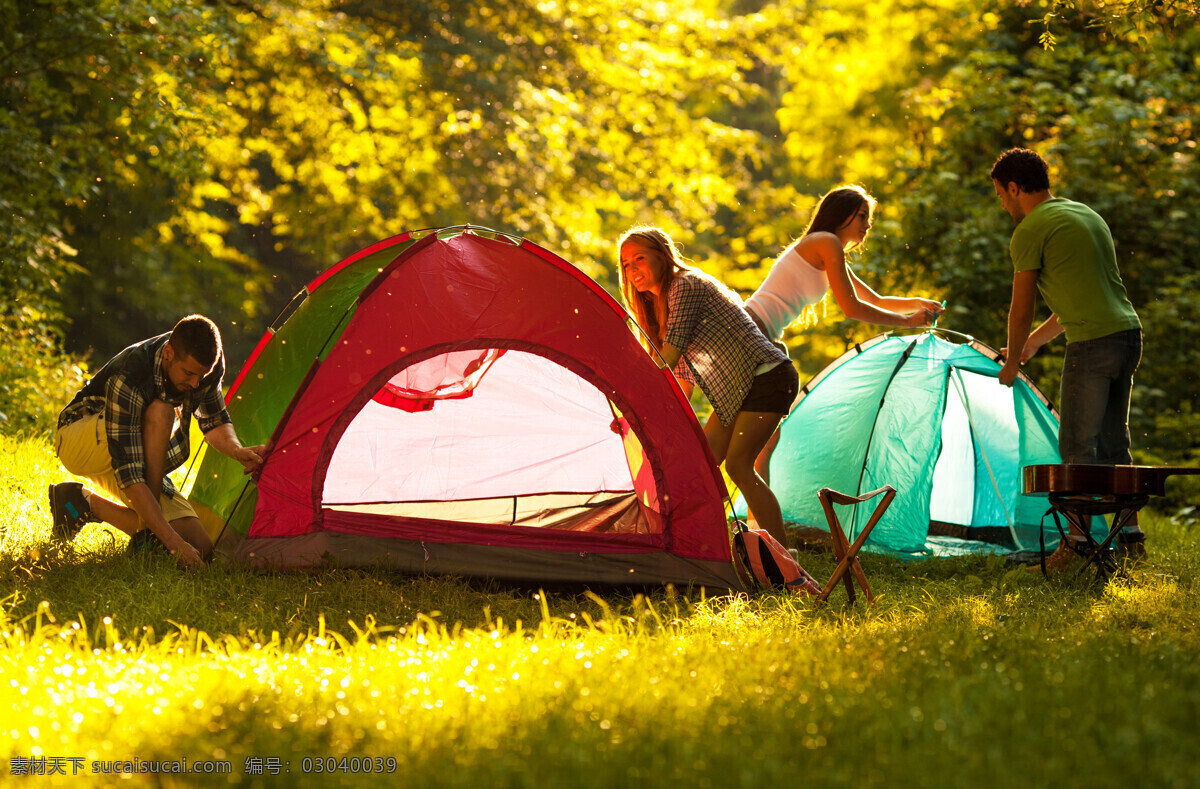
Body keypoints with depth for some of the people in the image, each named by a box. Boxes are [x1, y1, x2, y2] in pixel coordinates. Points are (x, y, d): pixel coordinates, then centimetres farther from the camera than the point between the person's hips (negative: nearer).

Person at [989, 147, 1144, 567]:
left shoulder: (1031, 230, -5)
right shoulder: (1086, 214, 21)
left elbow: (1021, 309, -1)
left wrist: (1012, 361, 15)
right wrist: (1035, 341, 35)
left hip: (1092, 344, -8)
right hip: (1129, 332, 8)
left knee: (1078, 446, -2)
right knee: (1114, 441, 15)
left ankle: (1077, 541, -1)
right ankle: (1130, 535, 17)